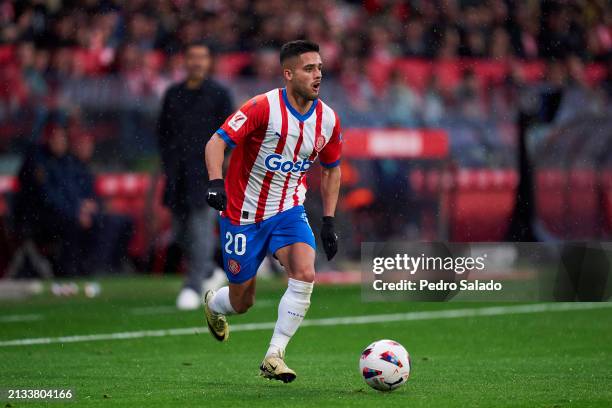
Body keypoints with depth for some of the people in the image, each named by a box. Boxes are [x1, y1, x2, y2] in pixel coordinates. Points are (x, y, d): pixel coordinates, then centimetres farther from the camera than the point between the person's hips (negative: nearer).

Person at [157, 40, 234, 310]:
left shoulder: (219, 94, 3)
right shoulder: (173, 94, 14)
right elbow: (162, 130, 19)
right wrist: (167, 160, 7)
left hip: (206, 170, -5)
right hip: (177, 174, 5)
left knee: (200, 227, -11)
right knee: (180, 229, 7)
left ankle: (193, 286, -8)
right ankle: (210, 273, 27)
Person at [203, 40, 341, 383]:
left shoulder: (328, 120, -3)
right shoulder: (264, 107, -19)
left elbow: (332, 169, 13)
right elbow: (217, 142, -21)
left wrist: (329, 221, 8)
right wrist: (216, 182, -38)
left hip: (288, 212, 4)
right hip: (243, 213, -4)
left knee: (305, 273, -24)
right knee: (242, 302, 6)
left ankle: (274, 355, -15)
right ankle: (214, 304, 45)